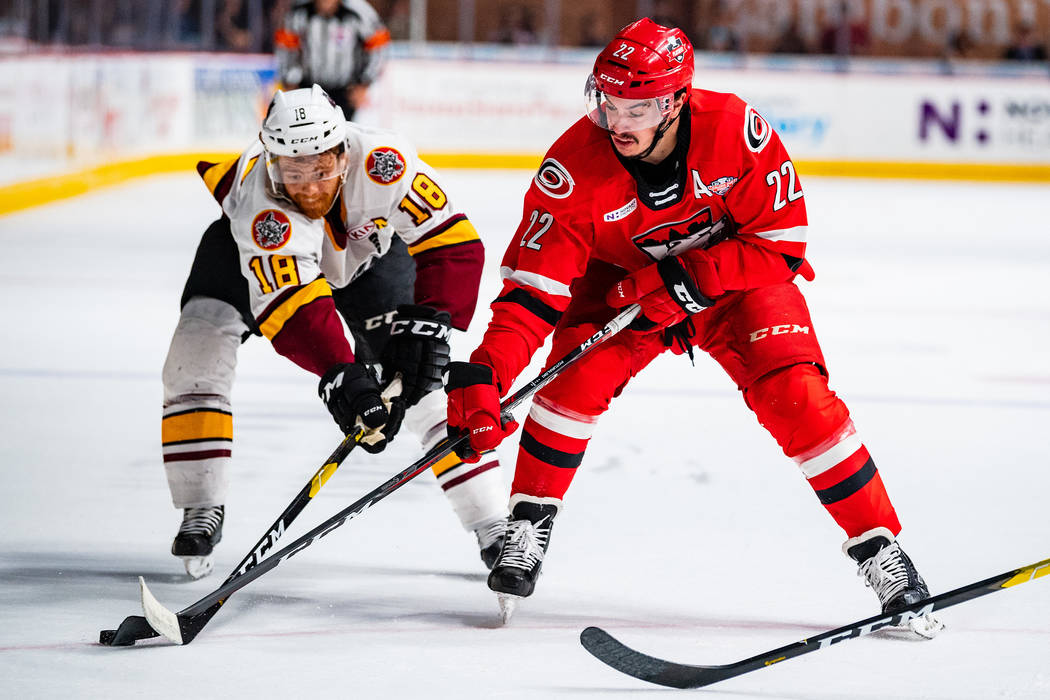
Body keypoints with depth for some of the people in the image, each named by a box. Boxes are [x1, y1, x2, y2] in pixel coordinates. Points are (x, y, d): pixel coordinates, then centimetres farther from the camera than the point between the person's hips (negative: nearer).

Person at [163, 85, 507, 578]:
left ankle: (493, 528, -1)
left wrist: (425, 325, -47)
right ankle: (202, 512, -6)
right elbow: (290, 307, -50)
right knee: (195, 357, -19)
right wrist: (341, 375, -64)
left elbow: (453, 245, -37)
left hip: (365, 246, 1)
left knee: (425, 381, -9)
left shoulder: (383, 162, -40)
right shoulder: (260, 202, -43)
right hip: (252, 247, -1)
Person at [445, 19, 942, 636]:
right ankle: (529, 527, -2)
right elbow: (535, 284, -29)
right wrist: (483, 376, -42)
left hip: (734, 279, -1)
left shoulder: (737, 131, -31)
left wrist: (687, 280, -30)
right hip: (622, 283, 1)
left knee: (796, 396, -18)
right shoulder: (575, 167, -28)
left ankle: (879, 547, -7)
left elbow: (782, 242, -21)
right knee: (577, 379, -22)